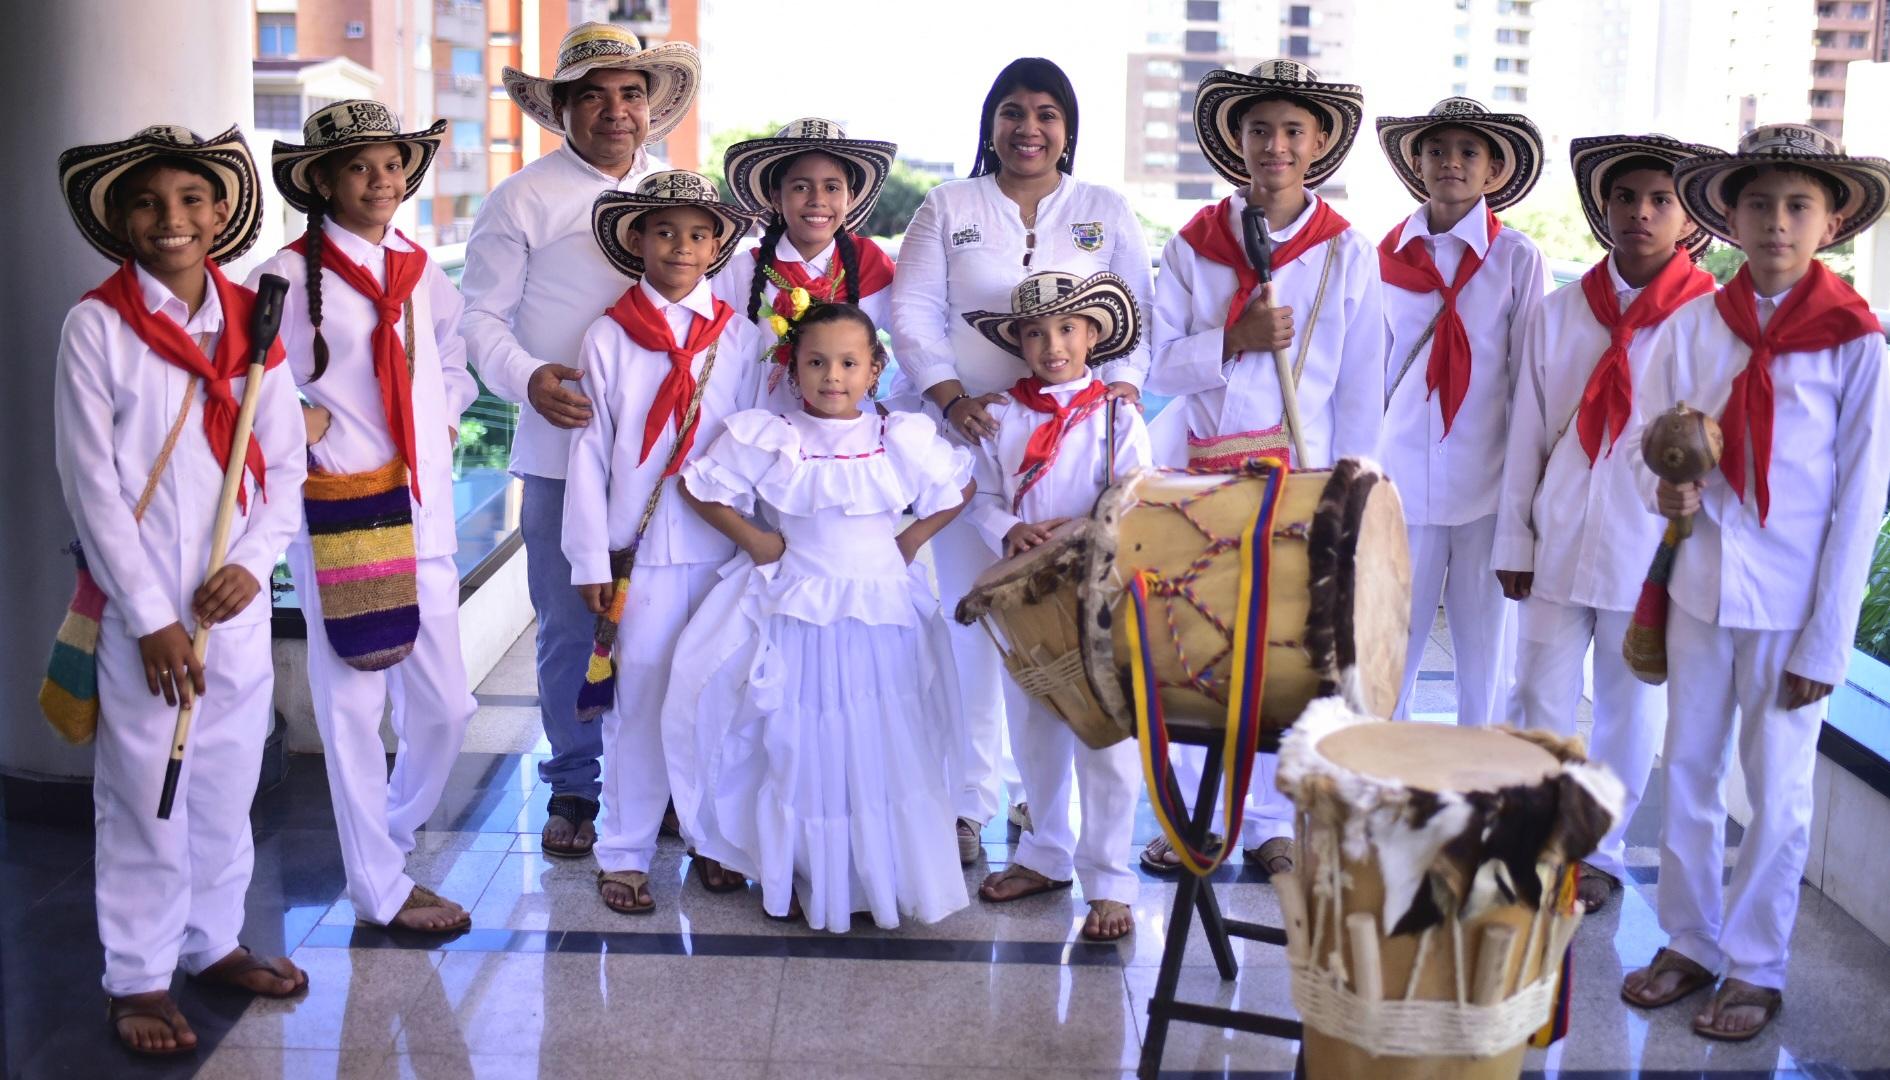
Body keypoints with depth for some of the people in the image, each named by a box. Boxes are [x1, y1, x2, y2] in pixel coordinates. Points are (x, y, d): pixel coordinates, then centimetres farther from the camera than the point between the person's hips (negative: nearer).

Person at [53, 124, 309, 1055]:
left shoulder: (253, 322, 6)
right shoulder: (97, 326, -6)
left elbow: (284, 464, 8)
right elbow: (91, 483, -9)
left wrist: (253, 564, -8)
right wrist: (152, 619, -11)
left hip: (236, 600, 4)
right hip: (141, 605, -4)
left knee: (228, 783, 14)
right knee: (143, 794, 3)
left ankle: (213, 942, 30)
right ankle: (138, 979, 16)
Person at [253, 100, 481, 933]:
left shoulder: (420, 273, 12)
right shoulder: (288, 277, -5)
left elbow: (456, 352, 28)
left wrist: (448, 411, 11)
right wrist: (300, 420, -17)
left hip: (423, 514, 5)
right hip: (339, 517, -5)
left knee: (445, 704, 8)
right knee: (352, 703, 1)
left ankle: (392, 838, 33)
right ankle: (380, 887, 14)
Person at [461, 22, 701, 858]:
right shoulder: (523, 200, 2)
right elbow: (481, 315, 1)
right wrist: (528, 379, -16)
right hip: (566, 443, -2)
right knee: (570, 625, 3)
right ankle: (575, 786, 18)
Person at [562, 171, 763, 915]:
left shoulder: (737, 338, 5)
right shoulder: (609, 337, 1)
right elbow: (590, 453, 0)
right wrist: (591, 559, -3)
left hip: (723, 548, 2)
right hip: (640, 551, -2)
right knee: (639, 699, 1)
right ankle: (624, 853, 13)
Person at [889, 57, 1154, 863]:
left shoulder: (1107, 213, 13)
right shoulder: (948, 208, 11)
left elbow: (1138, 317, 8)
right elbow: (914, 314, 4)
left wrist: (1120, 386, -10)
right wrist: (952, 398, -10)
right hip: (970, 435, 0)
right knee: (967, 612, -2)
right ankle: (964, 801, 6)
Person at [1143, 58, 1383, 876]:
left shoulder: (1349, 254, 3)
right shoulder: (1194, 244, 5)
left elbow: (1362, 390, 3)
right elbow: (1161, 366, 0)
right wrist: (1235, 338, -16)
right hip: (1197, 471, 1)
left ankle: (1272, 825, 15)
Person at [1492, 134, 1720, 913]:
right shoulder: (1558, 314, 4)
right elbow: (1527, 433, 6)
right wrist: (1514, 541, 5)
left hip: (1649, 550, -2)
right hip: (1560, 543, 2)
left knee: (1630, 709, 10)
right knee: (1541, 700, 4)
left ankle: (1603, 852, 26)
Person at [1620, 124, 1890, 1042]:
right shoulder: (1690, 328, -1)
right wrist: (1666, 492, -15)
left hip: (1792, 605, -3)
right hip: (1700, 585, 3)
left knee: (1777, 793, 7)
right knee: (1686, 772, 12)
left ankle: (1755, 967, 22)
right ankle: (1688, 942, 28)